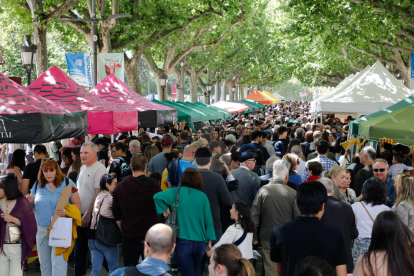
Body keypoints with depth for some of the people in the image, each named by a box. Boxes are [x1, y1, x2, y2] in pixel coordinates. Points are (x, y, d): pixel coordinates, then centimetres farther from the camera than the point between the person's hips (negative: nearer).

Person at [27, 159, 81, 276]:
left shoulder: (67, 183, -4)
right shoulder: (37, 185, 7)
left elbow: (78, 204, -3)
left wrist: (66, 211, -21)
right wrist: (29, 201, -8)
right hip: (41, 228, 4)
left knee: (58, 261, -11)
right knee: (44, 262, 13)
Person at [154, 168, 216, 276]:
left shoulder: (177, 192, -4)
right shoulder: (203, 196, 1)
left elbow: (157, 197, -16)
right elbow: (208, 219, 0)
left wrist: (164, 209, 0)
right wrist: (209, 241, 7)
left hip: (183, 242, -3)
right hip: (200, 242, 3)